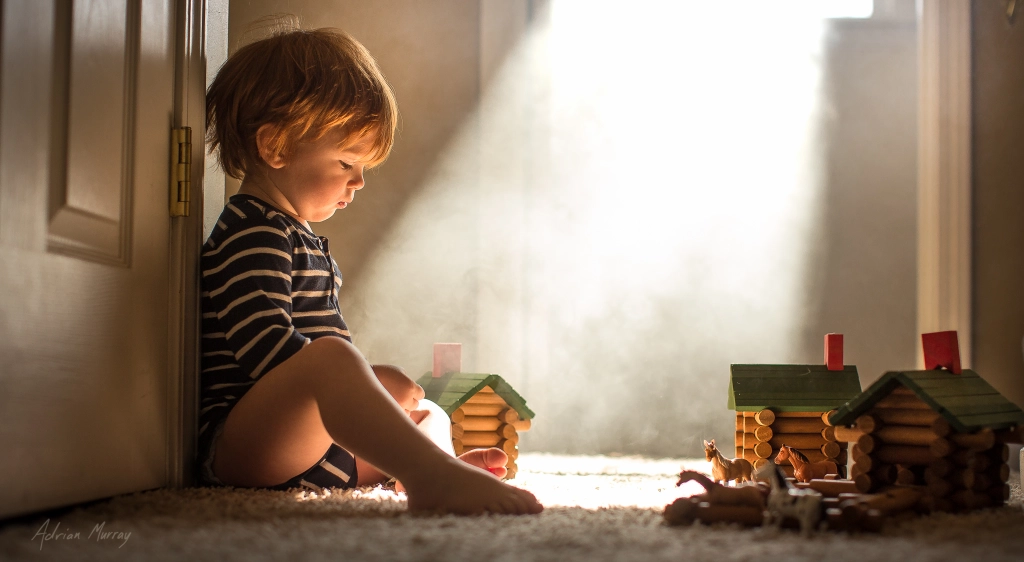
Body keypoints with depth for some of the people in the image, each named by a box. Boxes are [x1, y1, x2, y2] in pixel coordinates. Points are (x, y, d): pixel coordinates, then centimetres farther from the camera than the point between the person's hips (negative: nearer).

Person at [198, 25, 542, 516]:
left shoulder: (295, 236, 24)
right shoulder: (253, 234, -9)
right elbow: (264, 345, -24)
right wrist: (374, 384, -19)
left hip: (314, 448, 11)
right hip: (240, 444, -11)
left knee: (427, 416, 23)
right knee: (331, 354, -37)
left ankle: (442, 467, -11)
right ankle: (432, 475, -55)